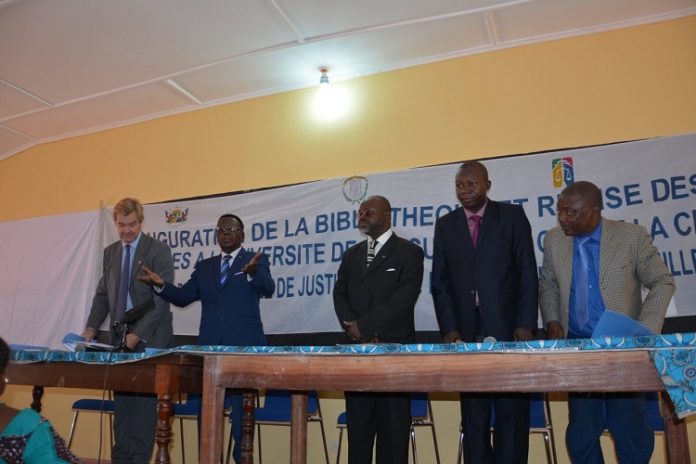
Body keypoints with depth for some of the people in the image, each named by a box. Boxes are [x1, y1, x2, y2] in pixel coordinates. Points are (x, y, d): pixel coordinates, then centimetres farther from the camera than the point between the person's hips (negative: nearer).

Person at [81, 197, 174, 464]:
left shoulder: (159, 250, -7)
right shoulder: (110, 252, 12)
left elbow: (162, 299, -13)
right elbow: (102, 294, 13)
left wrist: (138, 334, -18)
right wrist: (92, 328, -1)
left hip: (150, 338, -5)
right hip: (120, 336, 5)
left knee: (146, 399, -1)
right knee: (121, 399, 11)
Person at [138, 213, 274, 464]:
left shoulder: (256, 260, 0)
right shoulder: (204, 266, 14)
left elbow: (268, 288, -17)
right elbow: (183, 296, 8)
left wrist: (252, 272, -39)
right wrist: (161, 284, -11)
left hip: (244, 346, -4)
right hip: (209, 346, 5)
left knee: (242, 410, 3)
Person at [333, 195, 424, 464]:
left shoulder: (408, 252, 0)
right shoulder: (351, 255, 17)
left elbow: (402, 299, -11)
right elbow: (340, 295, 10)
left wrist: (363, 326, -13)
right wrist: (355, 331, -7)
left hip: (394, 348, -4)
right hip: (357, 347, 5)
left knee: (393, 424, 1)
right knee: (358, 422, 7)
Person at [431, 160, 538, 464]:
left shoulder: (512, 216, 4)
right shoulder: (445, 225, 10)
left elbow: (528, 275, 0)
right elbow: (440, 282, 6)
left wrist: (525, 325, -8)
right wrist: (449, 328, -4)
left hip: (507, 328, -1)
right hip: (466, 332, 2)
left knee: (512, 412, 4)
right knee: (473, 414, 7)